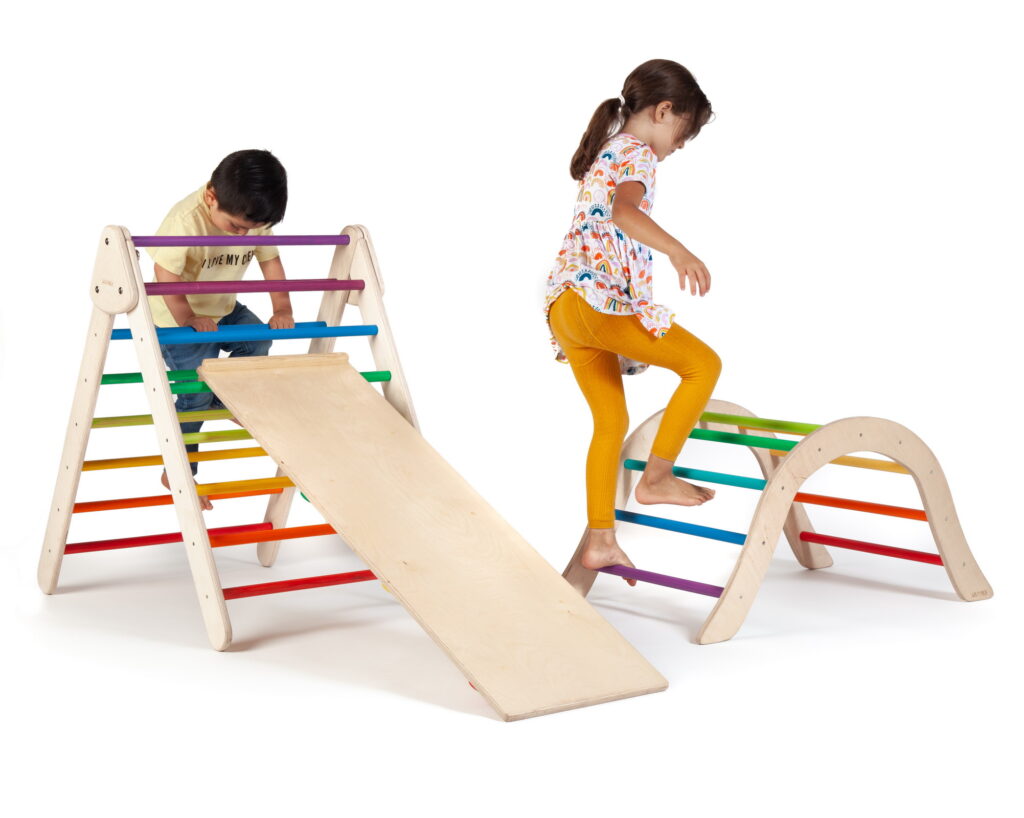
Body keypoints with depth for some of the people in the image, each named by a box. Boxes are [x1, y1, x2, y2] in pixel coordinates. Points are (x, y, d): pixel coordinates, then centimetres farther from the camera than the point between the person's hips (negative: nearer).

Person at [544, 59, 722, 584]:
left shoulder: (606, 152, 25)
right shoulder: (637, 154, -5)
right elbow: (625, 212, -27)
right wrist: (679, 252, -41)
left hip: (564, 305, 10)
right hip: (601, 299, -10)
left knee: (612, 422, 16)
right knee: (704, 364, -2)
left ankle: (599, 541, 18)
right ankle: (655, 478, 0)